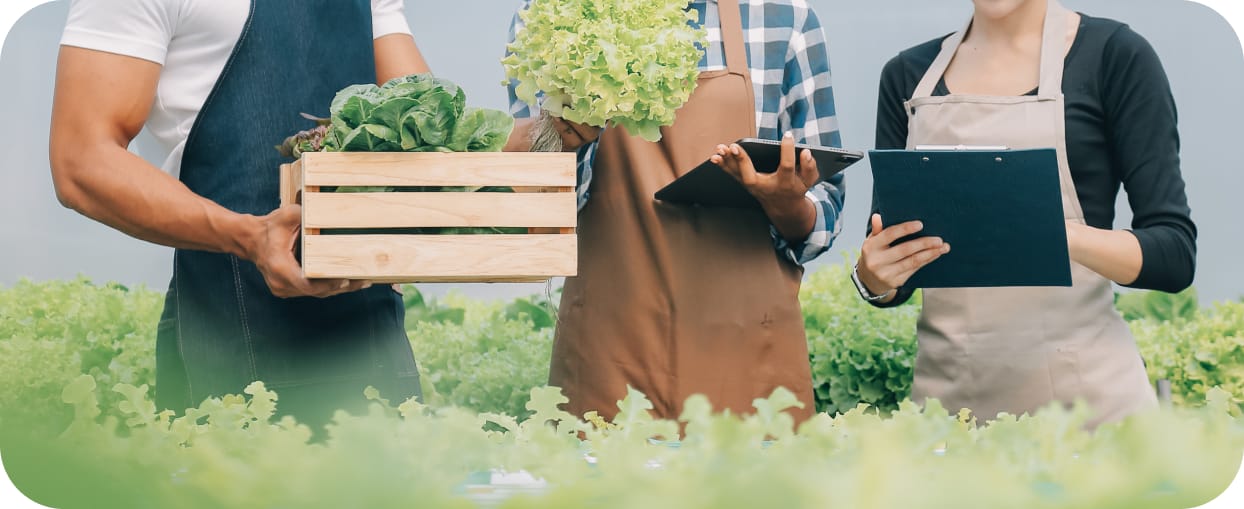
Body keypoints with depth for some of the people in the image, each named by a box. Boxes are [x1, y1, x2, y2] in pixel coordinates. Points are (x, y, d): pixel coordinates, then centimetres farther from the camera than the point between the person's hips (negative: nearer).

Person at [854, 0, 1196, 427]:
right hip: (945, 387, 3)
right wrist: (874, 276, -14)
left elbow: (1175, 255, -7)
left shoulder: (1115, 53, -3)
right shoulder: (907, 75, 8)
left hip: (1083, 387, -3)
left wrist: (1066, 235, -26)